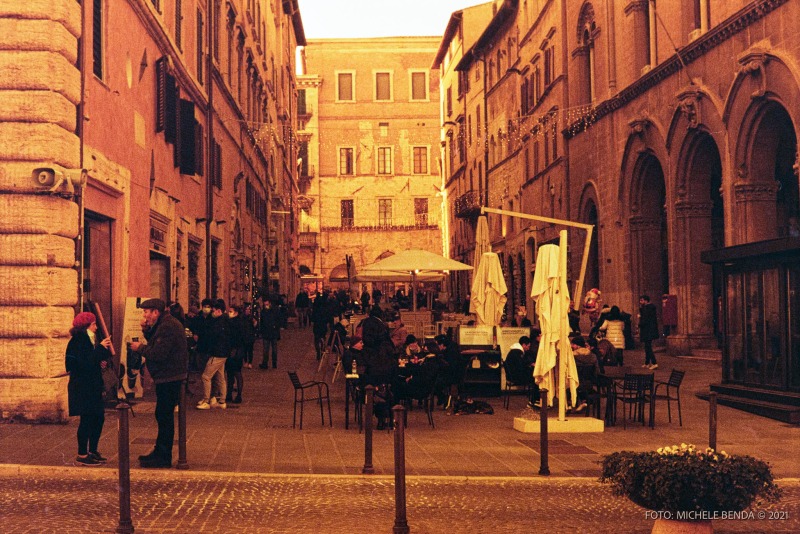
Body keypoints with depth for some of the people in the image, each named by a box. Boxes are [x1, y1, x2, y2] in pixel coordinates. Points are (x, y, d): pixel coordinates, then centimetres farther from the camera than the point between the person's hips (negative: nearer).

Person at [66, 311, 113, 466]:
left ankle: (93, 452, 21)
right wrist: (101, 348, -22)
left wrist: (101, 363, 2)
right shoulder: (78, 342, -14)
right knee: (86, 420, -7)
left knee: (98, 418, 11)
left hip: (91, 387, 10)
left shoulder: (88, 340, 17)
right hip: (82, 388, -10)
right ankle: (82, 455, -1)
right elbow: (85, 363, -25)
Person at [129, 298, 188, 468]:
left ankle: (163, 457, 0)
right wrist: (147, 330, 4)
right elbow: (155, 344, 15)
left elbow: (159, 353, -25)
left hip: (169, 379, -11)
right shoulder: (165, 324, 16)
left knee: (164, 416, -6)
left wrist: (140, 348, -11)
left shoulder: (167, 327, -19)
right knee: (163, 416, 17)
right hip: (167, 377, 11)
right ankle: (160, 453, 26)